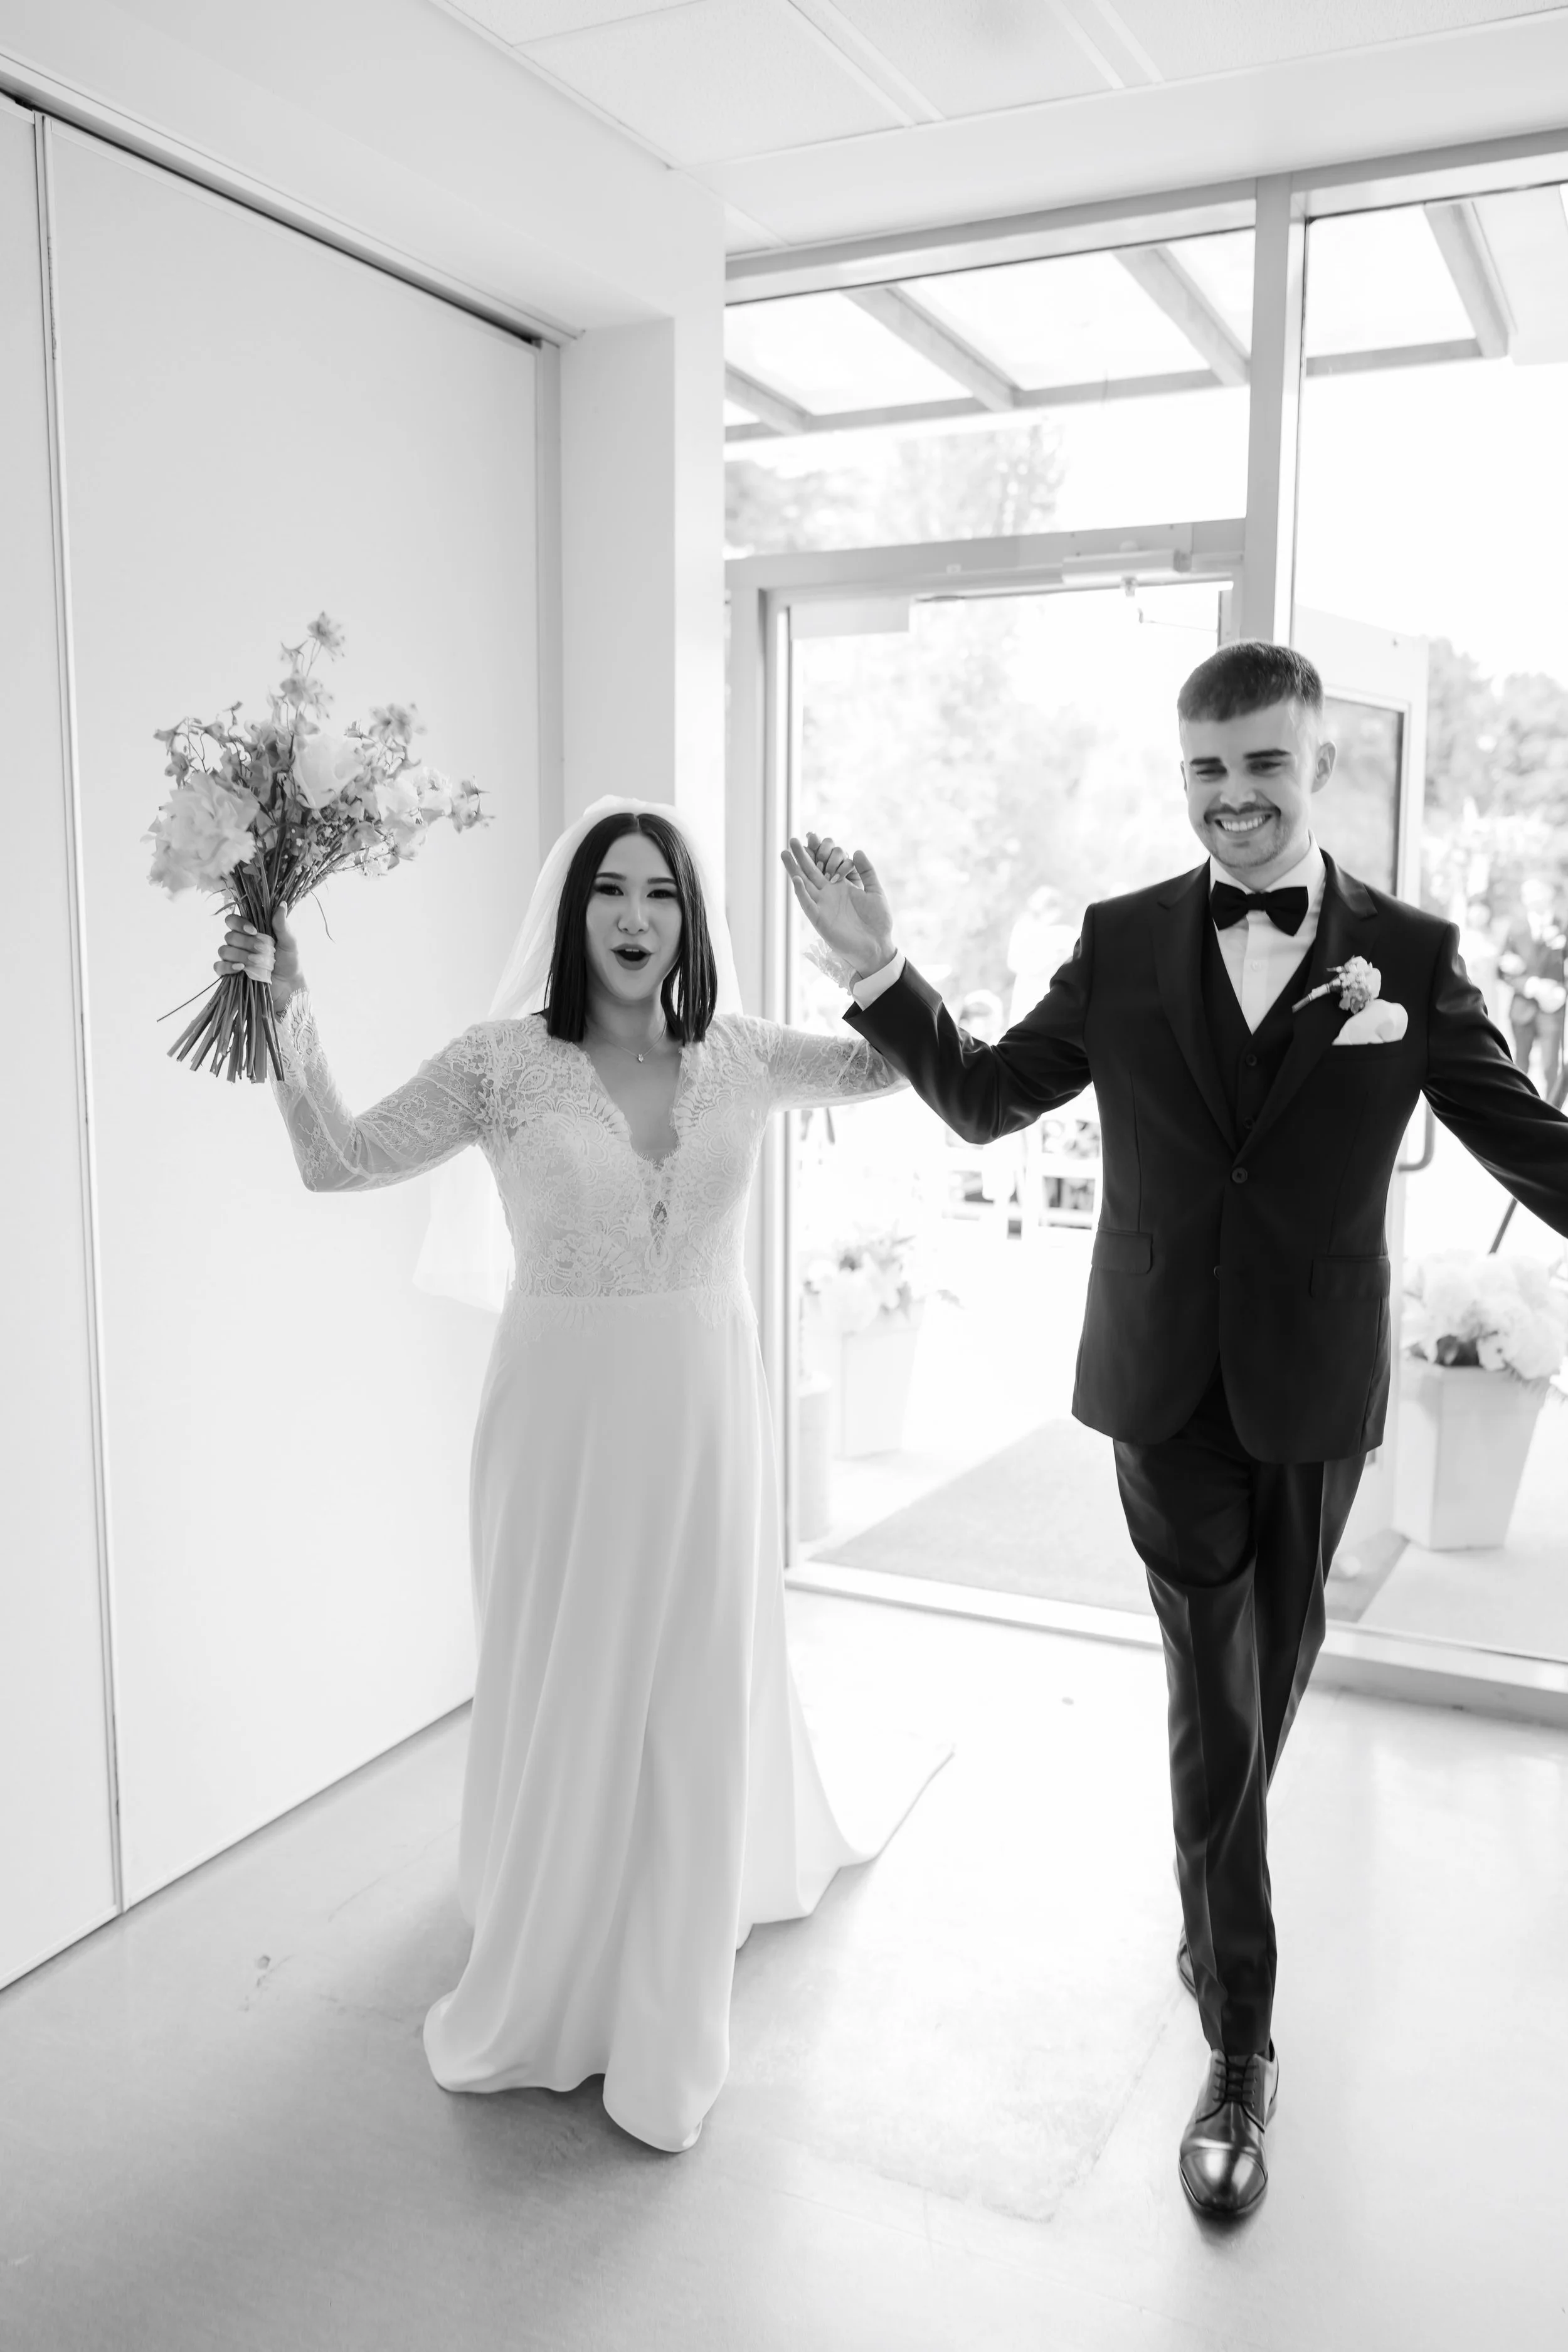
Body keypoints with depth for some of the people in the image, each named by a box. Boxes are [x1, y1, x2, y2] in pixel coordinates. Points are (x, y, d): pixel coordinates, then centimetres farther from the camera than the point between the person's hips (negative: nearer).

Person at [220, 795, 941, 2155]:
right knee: (562, 1698, 11)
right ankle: (545, 1997, 37)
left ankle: (666, 2031, 34)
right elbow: (340, 1163, -9)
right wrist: (288, 1012, -21)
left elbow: (882, 1071, 12)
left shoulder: (738, 1059, 0)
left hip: (703, 1413, 2)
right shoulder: (507, 1063, -7)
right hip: (564, 1413, -2)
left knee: (694, 1701, 12)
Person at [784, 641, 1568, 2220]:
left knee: (1268, 1693, 19)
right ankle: (1240, 2050, 20)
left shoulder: (1411, 953, -4)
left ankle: (1211, 1904, 49)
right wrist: (879, 971, -8)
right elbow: (985, 1101, 5)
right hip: (1165, 1385, -1)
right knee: (1217, 1709, 3)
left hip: (1317, 1393, 1)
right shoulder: (1124, 943, -2)